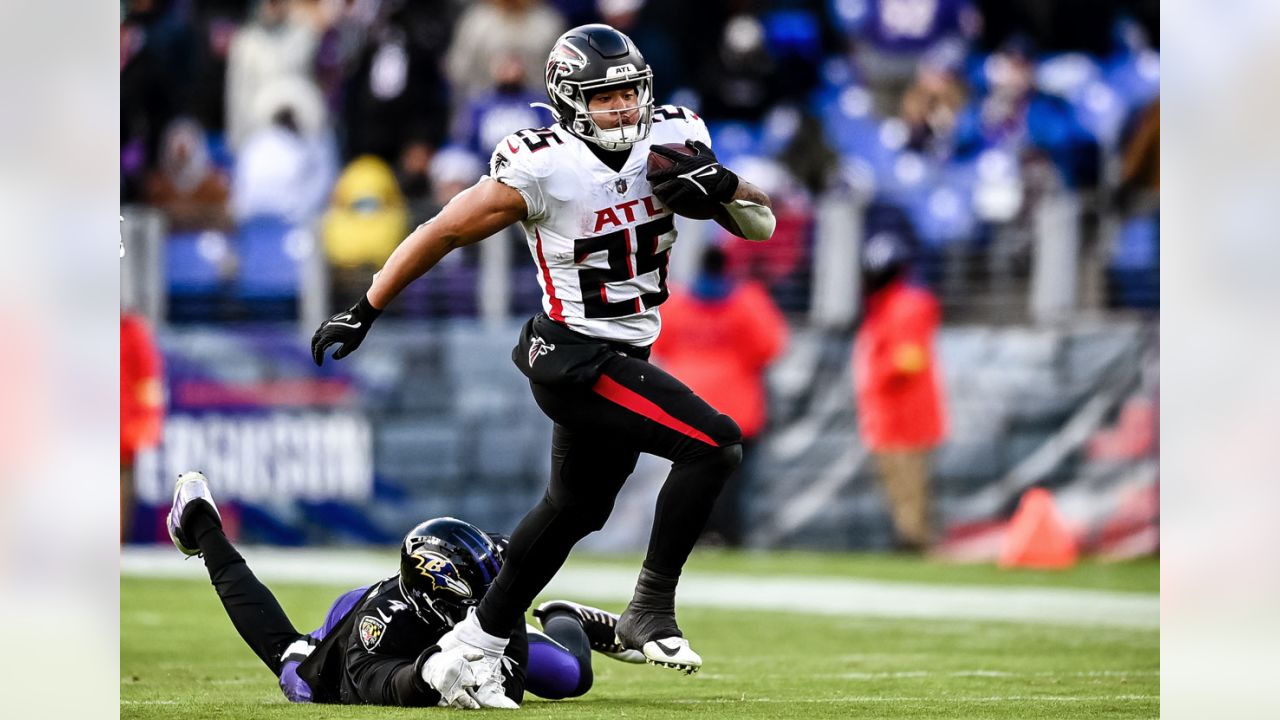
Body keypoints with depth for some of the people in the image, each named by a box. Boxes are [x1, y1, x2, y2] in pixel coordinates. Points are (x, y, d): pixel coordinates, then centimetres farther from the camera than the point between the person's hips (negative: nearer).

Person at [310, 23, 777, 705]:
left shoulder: (670, 141, -1)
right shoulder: (542, 168, -19)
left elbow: (761, 225, 3)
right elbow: (445, 231, -11)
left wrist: (721, 185, -20)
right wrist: (364, 311, -7)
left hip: (622, 360, 8)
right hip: (575, 359, -8)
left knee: (574, 509, 22)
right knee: (715, 443, -21)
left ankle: (479, 639, 36)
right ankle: (650, 609, -14)